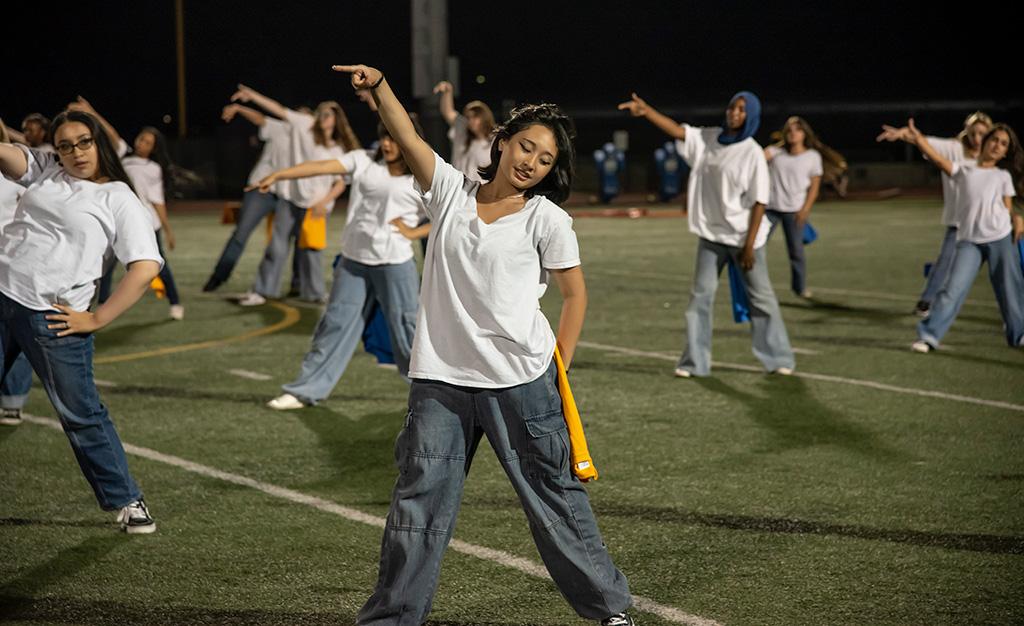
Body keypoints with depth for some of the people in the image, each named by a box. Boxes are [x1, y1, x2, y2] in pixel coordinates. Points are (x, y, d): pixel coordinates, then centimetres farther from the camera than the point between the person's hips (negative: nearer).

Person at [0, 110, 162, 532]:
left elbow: (146, 267, -10)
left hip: (52, 319, -4)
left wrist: (96, 319, -11)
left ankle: (126, 500, 13)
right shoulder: (45, 171, 12)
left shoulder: (119, 201, -2)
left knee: (80, 414, 1)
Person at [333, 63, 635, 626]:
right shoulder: (450, 190, 4)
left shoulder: (547, 218, -2)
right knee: (418, 500, 3)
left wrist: (559, 368, 0)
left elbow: (574, 293, 4)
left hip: (520, 380, -2)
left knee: (554, 495, 6)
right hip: (440, 379, 2)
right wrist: (379, 87, -23)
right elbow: (407, 138, -7)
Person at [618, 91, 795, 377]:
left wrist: (749, 245, -16)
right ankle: (694, 362, 6)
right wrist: (646, 111, -21)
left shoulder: (753, 154, -13)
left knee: (761, 297, 4)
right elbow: (678, 131, -5)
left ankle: (779, 358, 16)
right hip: (711, 235, 5)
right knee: (701, 295, 2)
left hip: (744, 238, -5)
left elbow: (759, 202, -14)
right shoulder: (708, 139, 2)